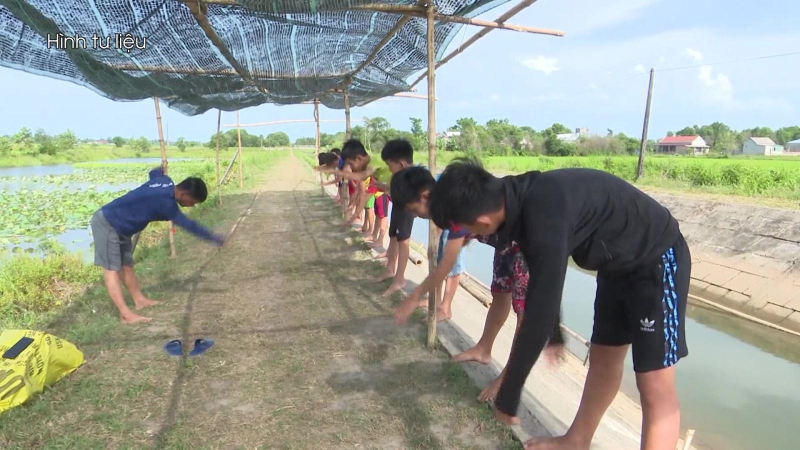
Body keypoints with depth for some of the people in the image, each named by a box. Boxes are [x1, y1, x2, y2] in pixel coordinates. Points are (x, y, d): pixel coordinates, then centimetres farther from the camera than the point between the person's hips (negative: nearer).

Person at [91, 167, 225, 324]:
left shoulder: (165, 181, -4)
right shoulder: (165, 202, -32)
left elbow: (154, 173, 20)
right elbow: (187, 224, -26)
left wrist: (161, 169, 45)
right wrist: (213, 238, -19)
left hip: (118, 226, 10)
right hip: (106, 224, -10)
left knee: (126, 265, 16)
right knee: (112, 269, -11)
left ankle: (139, 300, 26)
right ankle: (126, 314, -14)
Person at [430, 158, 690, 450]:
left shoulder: (544, 214, -35)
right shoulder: (523, 198, -7)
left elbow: (540, 310, -33)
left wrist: (508, 395, -23)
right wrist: (552, 331, 21)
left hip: (658, 261, -9)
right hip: (618, 264, 9)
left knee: (654, 388, -5)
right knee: (603, 358, 19)